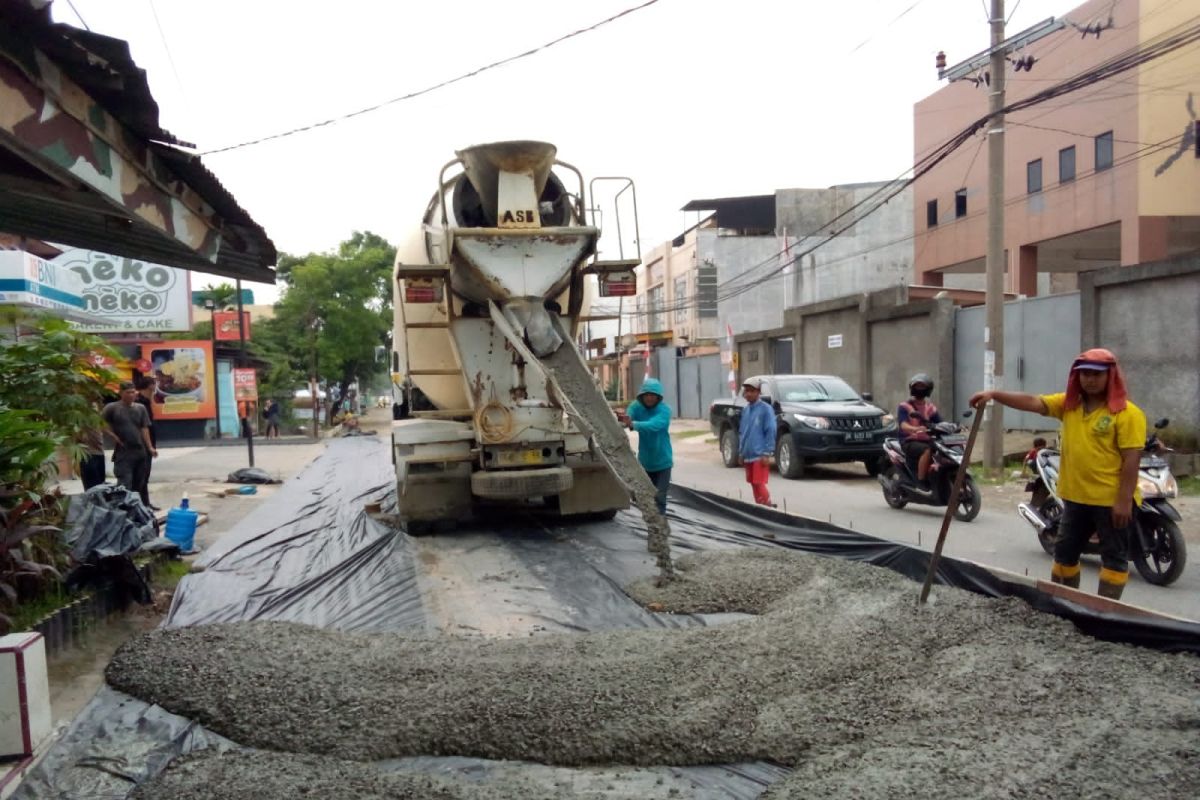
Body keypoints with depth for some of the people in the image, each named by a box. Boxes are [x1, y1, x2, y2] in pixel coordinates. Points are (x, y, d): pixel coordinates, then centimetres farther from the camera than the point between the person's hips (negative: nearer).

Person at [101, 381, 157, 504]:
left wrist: (150, 447, 0)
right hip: (123, 453, -5)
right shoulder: (112, 408, -3)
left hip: (140, 451, 5)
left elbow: (144, 429, 7)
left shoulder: (140, 409, 9)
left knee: (138, 484, 12)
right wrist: (113, 436, -10)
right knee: (125, 485, -10)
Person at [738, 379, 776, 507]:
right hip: (748, 455, 7)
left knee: (759, 483, -9)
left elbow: (771, 432, -12)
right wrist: (741, 452, 15)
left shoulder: (765, 409, -9)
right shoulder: (745, 410, 11)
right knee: (753, 483, 11)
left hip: (759, 455, -7)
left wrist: (766, 453, -16)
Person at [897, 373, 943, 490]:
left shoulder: (931, 408, 17)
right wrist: (917, 429, -36)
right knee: (927, 450, -34)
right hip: (909, 441, -5)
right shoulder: (904, 406, 1)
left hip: (927, 440, 5)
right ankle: (921, 480, -26)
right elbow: (904, 426, -15)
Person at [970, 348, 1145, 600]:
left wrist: (1124, 500, -18)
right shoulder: (1068, 404, 5)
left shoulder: (1127, 413, -12)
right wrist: (994, 395, -19)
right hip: (1076, 497, 7)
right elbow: (1032, 402, -5)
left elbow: (1132, 459, -15)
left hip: (1112, 500, -6)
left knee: (1114, 556, 6)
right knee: (1065, 551, 16)